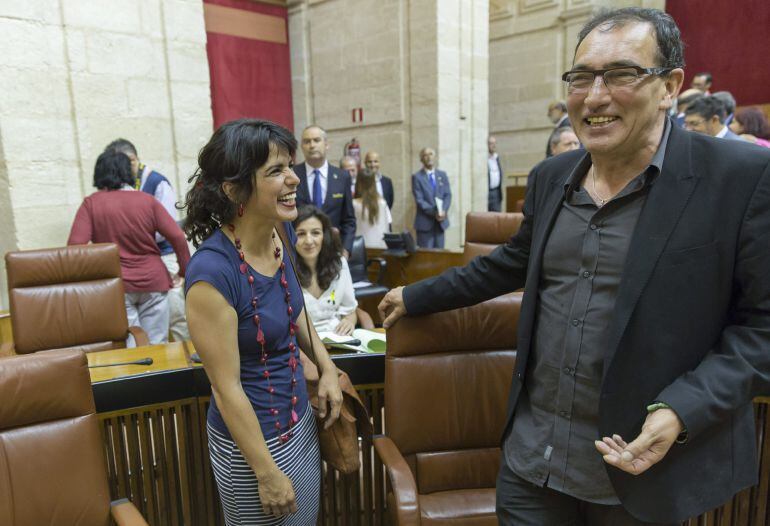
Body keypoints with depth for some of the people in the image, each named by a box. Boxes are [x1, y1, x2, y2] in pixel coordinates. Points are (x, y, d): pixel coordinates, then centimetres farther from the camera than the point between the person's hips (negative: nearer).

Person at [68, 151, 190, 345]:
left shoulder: (91, 203, -1)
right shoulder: (148, 200, 1)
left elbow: (75, 246, -8)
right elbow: (177, 237, -4)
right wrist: (185, 270, 6)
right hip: (153, 281, 1)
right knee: (157, 346, 8)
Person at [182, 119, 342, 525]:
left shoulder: (282, 233, -6)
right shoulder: (213, 271, -29)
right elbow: (226, 388, -22)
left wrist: (326, 366, 3)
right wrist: (267, 473, -14)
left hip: (300, 420, 7)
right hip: (250, 440, -7)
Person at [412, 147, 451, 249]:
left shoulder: (442, 175, 12)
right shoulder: (417, 177, -1)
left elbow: (448, 195, 6)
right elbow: (419, 200, -9)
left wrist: (443, 211, -12)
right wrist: (434, 212, -18)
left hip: (441, 221, 4)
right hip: (425, 221, -4)